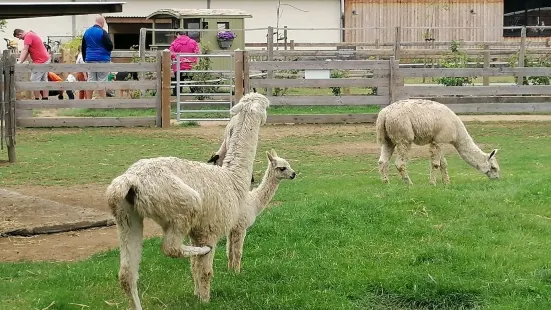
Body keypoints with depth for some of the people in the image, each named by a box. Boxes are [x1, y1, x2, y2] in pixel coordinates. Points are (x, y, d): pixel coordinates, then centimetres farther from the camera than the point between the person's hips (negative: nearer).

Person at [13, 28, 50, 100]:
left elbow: (25, 50, -20)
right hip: (45, 59, 11)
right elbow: (27, 51, 19)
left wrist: (20, 61, -24)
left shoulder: (28, 36, -13)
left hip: (40, 62, -11)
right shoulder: (31, 35, 18)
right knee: (43, 81, 11)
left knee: (34, 81, -7)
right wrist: (21, 60, 15)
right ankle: (45, 99, 11)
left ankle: (37, 100, -6)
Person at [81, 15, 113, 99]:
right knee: (102, 82, -4)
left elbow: (83, 48, 15)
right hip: (102, 60, -5)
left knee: (90, 81, 7)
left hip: (90, 60, 5)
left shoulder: (87, 32, 10)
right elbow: (110, 47, -11)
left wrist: (85, 59, 22)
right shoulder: (102, 32, -10)